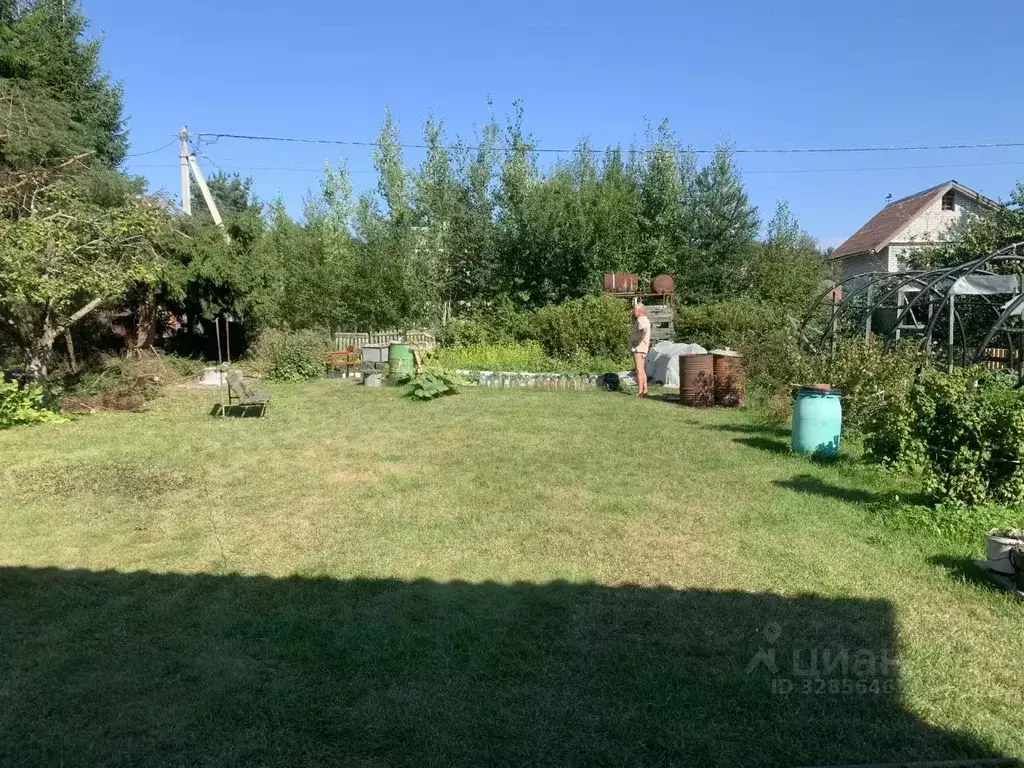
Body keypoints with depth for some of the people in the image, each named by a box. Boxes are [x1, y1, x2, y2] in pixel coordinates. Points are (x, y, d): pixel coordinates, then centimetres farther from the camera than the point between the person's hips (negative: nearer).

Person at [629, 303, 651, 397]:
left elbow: (645, 330, -34)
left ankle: (640, 392, -13)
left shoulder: (640, 320, -15)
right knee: (642, 370, 12)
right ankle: (644, 391, 14)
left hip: (638, 347, -11)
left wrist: (639, 341, -24)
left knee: (639, 370, -12)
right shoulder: (644, 319, 17)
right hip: (639, 348, 11)